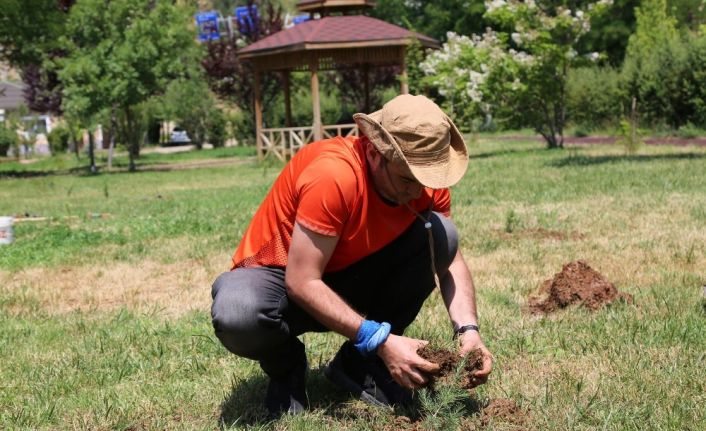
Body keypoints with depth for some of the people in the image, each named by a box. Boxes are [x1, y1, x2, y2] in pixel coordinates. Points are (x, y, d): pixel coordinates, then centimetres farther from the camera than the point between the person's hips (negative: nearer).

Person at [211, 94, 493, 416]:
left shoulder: (424, 176, -13)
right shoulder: (333, 175, -33)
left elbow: (451, 260, -4)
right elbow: (302, 282, -32)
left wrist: (467, 329, -22)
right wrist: (380, 340, -37)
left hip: (349, 277, 5)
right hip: (281, 276, -5)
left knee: (439, 233, -17)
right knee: (238, 316, -40)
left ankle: (359, 361, -3)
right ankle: (285, 367, -1)